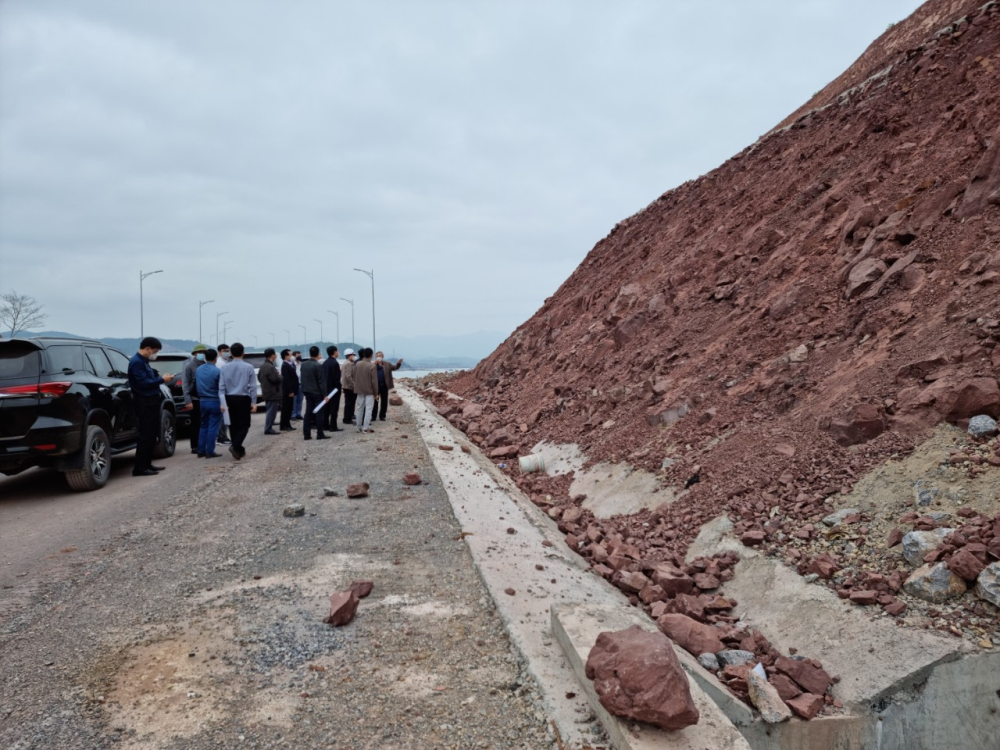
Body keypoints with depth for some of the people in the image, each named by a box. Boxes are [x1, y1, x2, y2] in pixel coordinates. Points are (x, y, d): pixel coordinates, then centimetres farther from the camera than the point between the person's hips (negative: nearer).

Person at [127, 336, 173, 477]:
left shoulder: (143, 361, 17)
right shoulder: (136, 362, -15)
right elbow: (143, 383, -22)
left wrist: (162, 378, 5)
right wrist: (162, 379, -13)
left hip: (151, 402, 10)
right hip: (144, 403, -10)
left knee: (152, 435, 14)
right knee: (146, 436, -9)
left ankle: (147, 464, 21)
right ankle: (139, 468, -5)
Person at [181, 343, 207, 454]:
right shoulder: (189, 366, -4)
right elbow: (185, 384, -9)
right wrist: (188, 401, -15)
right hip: (195, 399, -5)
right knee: (196, 423, 1)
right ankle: (194, 447, 8)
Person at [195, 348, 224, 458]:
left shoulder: (198, 370, 5)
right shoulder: (217, 371, -15)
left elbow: (196, 385, 12)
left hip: (203, 401, 6)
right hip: (215, 401, -6)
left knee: (204, 426, 15)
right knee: (213, 427, -1)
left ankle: (201, 451, 15)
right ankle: (210, 452, 0)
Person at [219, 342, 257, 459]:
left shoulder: (225, 368, 1)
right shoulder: (248, 367, -8)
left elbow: (222, 386, -1)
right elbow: (253, 386, -7)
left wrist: (222, 402, 0)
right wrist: (254, 402, -2)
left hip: (229, 399, 3)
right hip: (243, 399, -3)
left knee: (233, 425, 13)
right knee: (244, 425, 3)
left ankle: (239, 449, 19)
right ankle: (235, 446, -18)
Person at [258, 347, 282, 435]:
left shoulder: (262, 365, 10)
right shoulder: (270, 367, -22)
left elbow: (259, 377, 19)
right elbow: (275, 379, -25)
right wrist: (280, 376, -6)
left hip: (266, 392, 10)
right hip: (273, 393, -10)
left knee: (269, 411, 18)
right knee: (271, 411, -5)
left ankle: (268, 427, 24)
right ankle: (268, 429, -3)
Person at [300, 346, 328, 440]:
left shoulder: (303, 364, 4)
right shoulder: (318, 365, -16)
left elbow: (302, 379, 10)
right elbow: (321, 381, -16)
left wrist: (304, 390, 18)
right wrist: (325, 394, -12)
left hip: (307, 391, 6)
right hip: (317, 392, -6)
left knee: (308, 413, 9)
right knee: (319, 413, 0)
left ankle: (306, 434, 9)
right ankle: (320, 434, 2)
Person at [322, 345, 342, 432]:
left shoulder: (324, 362, 8)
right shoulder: (335, 363, -17)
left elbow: (323, 375, 11)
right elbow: (336, 377, -19)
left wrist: (325, 386, 15)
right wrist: (338, 387, -12)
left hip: (326, 388, 8)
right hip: (333, 388, -8)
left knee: (326, 408, 12)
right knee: (334, 408, -4)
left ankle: (325, 425, 15)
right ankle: (333, 426, -4)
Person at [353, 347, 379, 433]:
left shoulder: (357, 364, 0)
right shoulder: (372, 366, -15)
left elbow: (354, 377, 8)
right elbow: (374, 381, -13)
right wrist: (376, 392, -5)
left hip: (359, 390, 5)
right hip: (369, 391, -5)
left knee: (360, 408, 12)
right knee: (368, 409, -2)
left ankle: (359, 427, 16)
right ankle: (366, 428, -7)